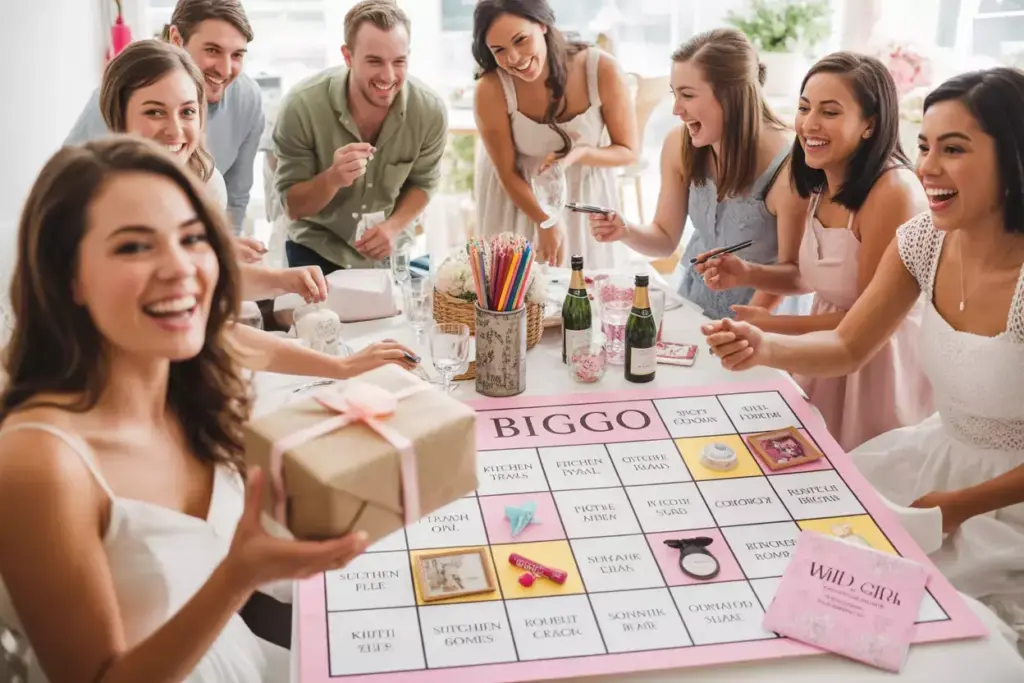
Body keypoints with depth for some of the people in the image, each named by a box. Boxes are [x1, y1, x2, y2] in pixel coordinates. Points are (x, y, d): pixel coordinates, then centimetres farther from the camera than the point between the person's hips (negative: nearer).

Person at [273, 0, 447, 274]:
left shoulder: (430, 111, -19)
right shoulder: (301, 106, -25)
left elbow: (422, 183, -1)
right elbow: (293, 206, -17)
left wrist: (393, 228, -19)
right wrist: (334, 178, -36)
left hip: (389, 253, 2)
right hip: (315, 251, -2)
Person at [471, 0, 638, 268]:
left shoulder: (603, 70, -26)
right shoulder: (491, 90, -28)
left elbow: (629, 151, -13)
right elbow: (508, 173, -15)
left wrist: (579, 153, -31)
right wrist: (546, 222, -21)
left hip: (586, 193, 1)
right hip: (518, 196, -1)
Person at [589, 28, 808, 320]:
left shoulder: (787, 170, -24)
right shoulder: (679, 145, -11)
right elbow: (666, 238, 2)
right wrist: (627, 232, -17)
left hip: (759, 319, -3)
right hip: (690, 303, 3)